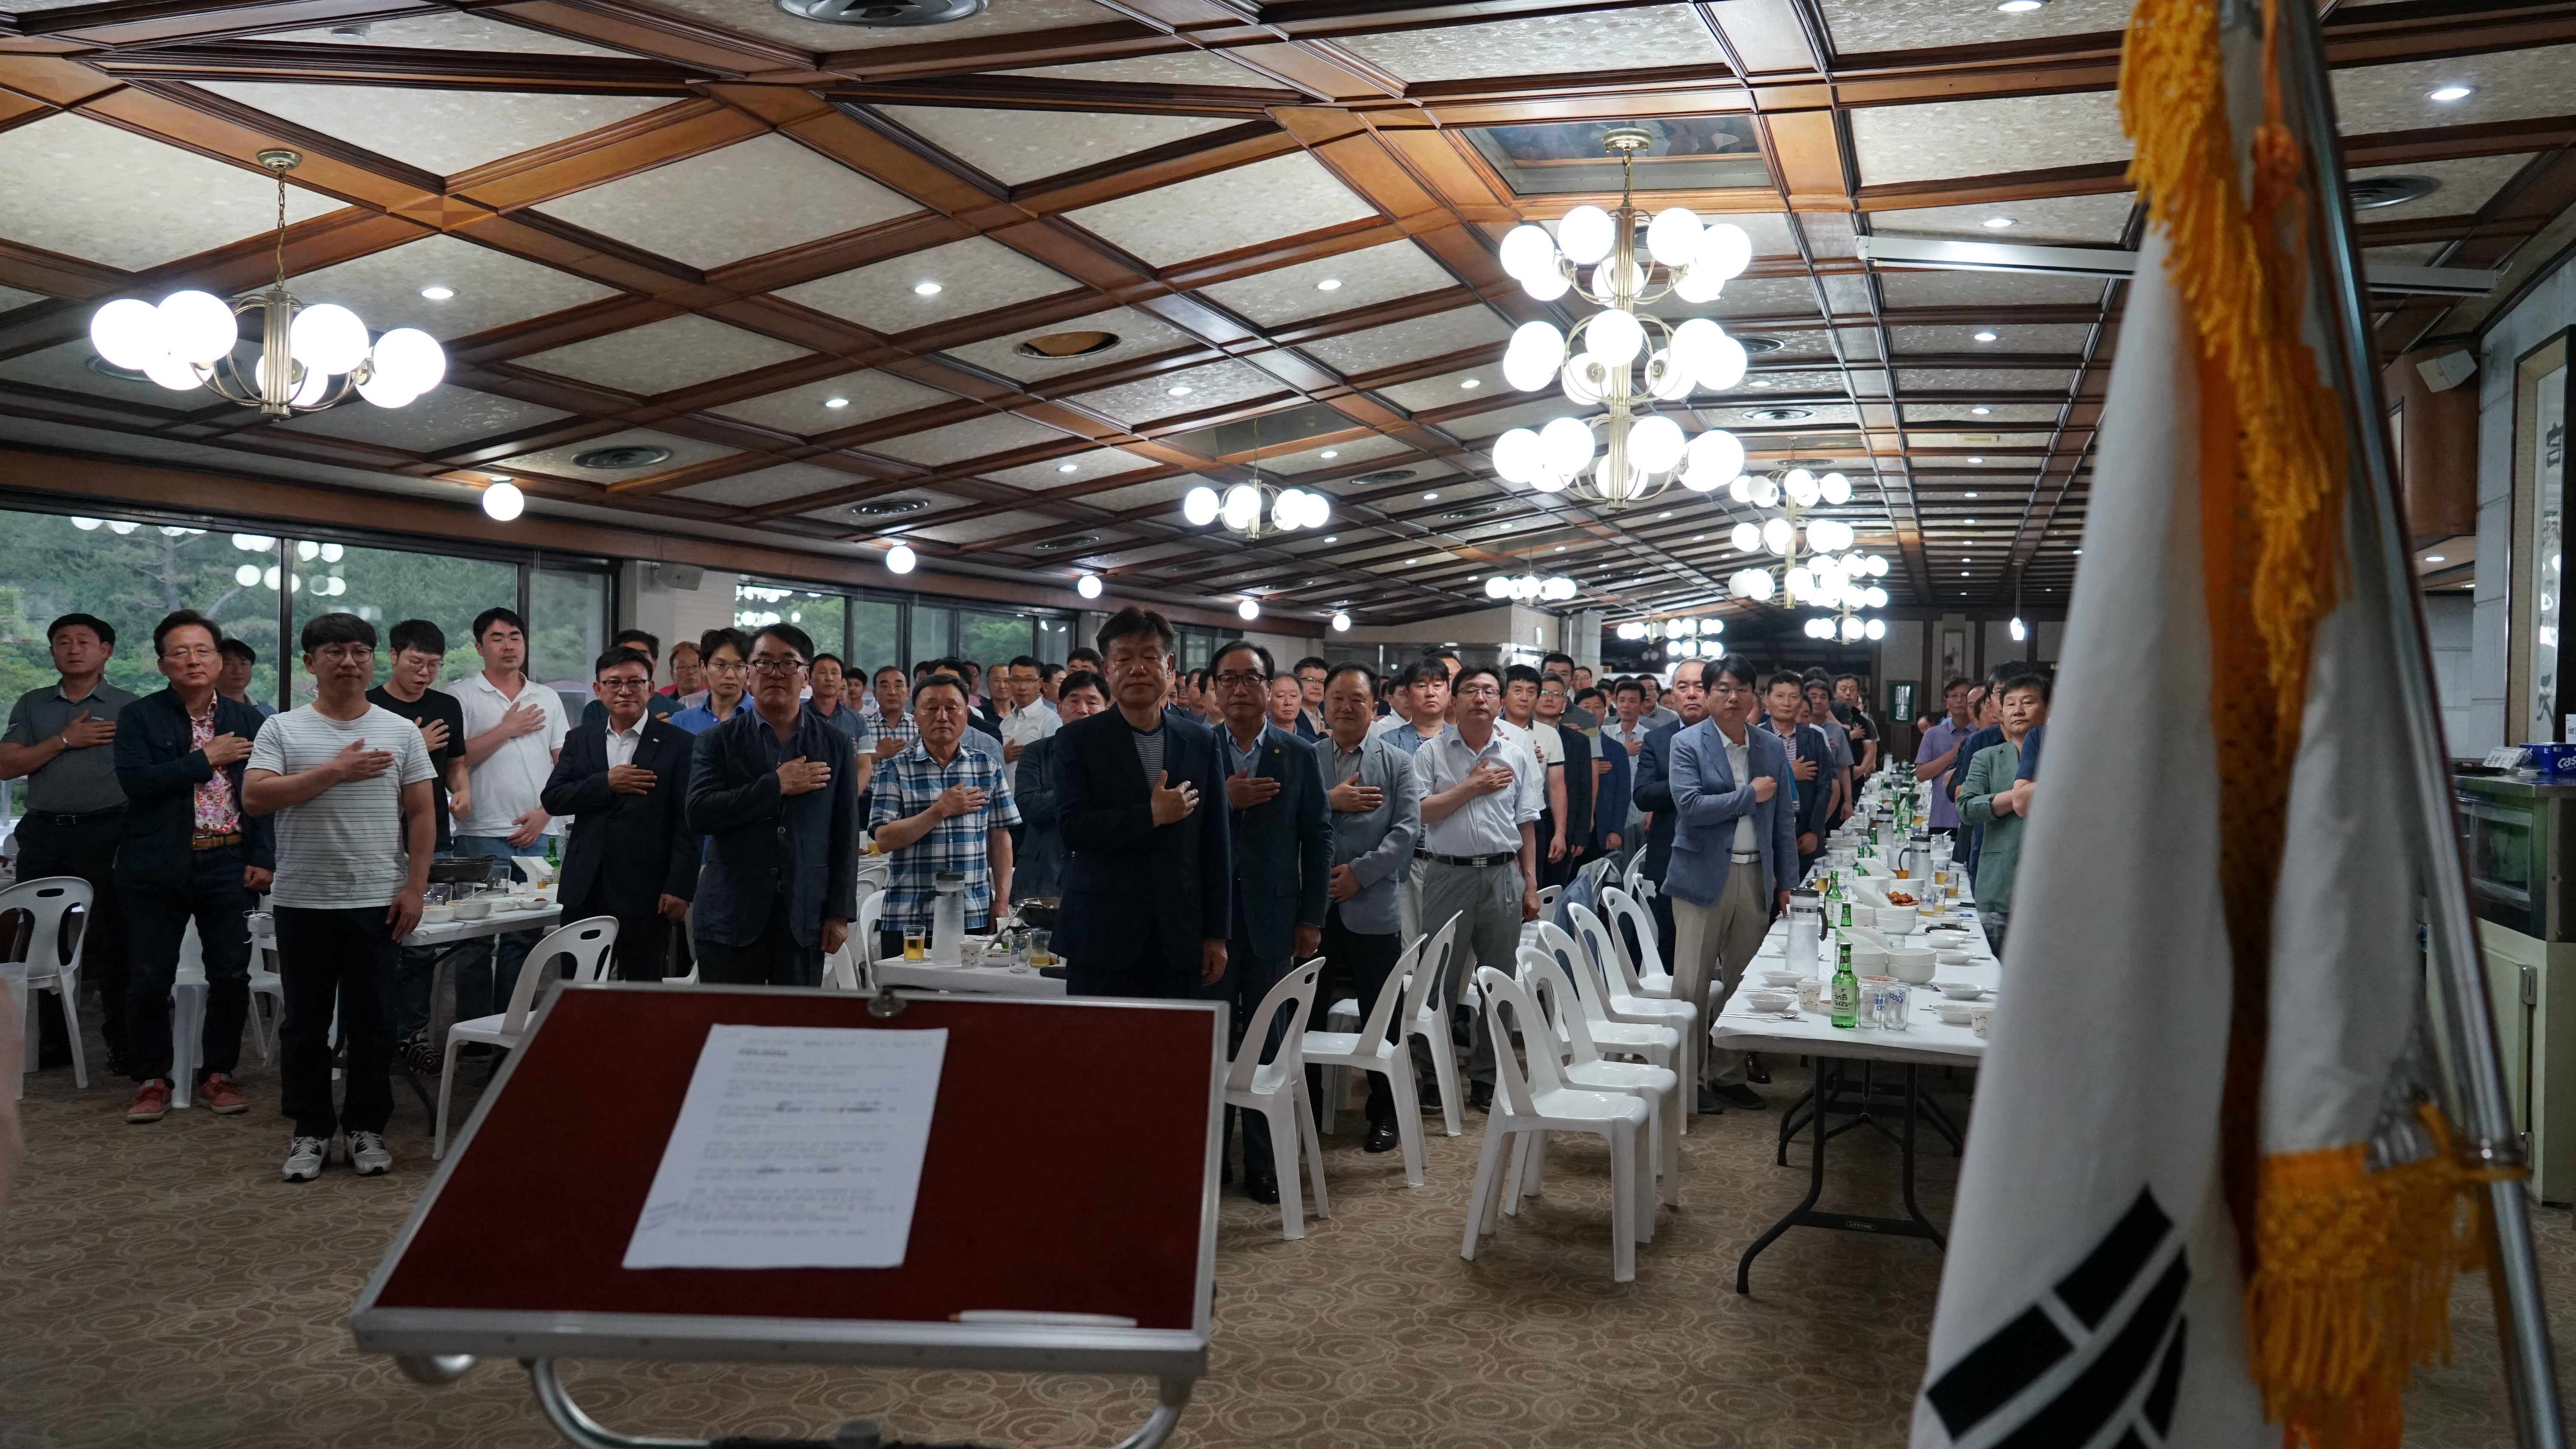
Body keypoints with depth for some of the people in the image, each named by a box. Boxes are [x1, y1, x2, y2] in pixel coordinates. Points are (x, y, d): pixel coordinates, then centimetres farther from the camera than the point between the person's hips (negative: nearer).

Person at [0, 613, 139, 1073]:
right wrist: (65, 741, -8)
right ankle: (50, 1040, 18)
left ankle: (123, 1045, 4)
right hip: (44, 835, 3)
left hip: (107, 832, -3)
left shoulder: (128, 708, 4)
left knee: (114, 940, -2)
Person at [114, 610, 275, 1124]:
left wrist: (263, 859, -3)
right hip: (158, 867, -1)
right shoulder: (139, 718, 1)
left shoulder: (247, 720, 7)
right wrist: (205, 759, -13)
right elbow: (135, 782, -14)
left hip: (229, 865, 1)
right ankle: (151, 1080, 18)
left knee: (231, 976, 5)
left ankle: (218, 1075, 19)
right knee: (149, 980, 4)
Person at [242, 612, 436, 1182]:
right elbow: (254, 797, -11)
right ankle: (310, 1131, 20)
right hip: (303, 901, 0)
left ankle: (365, 1128, 18)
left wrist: (414, 889, -3)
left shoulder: (401, 731, 5)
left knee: (370, 1021, 7)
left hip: (378, 901, 0)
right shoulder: (283, 730, 2)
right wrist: (334, 772, -14)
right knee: (306, 1022, 9)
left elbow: (421, 816, 4)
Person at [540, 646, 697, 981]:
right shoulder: (579, 740, 13)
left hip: (646, 893, -4)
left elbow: (687, 822, -5)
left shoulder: (678, 744, -1)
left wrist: (680, 888, -11)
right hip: (585, 891, 4)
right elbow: (551, 800, 4)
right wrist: (606, 784, -11)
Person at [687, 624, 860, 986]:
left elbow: (845, 835, 7)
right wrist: (776, 786, -12)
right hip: (733, 916, -1)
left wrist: (840, 913, 3)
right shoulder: (718, 741, 5)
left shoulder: (835, 745, 8)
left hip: (804, 919, 1)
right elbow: (698, 815, -9)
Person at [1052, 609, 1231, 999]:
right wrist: (1151, 816, -13)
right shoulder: (1078, 740, 2)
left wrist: (1217, 934, 7)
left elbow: (1216, 844, 9)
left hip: (1179, 939, 2)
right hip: (1102, 938, -2)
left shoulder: (1201, 743, 9)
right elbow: (1072, 827, -9)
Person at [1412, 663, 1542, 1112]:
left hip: (1503, 876, 3)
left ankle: (1487, 1078, 20)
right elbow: (1419, 812, -10)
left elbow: (1527, 825, 9)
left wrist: (1530, 884, 5)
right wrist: (1472, 786, -9)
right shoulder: (1431, 754, 1)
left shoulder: (1517, 757, 8)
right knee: (1440, 979, 4)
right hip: (1448, 874, -2)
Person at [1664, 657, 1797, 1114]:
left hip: (1756, 878, 4)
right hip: (1704, 875, -4)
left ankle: (1728, 1073, 21)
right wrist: (1750, 794, -12)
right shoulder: (1687, 743, -4)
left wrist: (1787, 882, 11)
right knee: (1692, 984, -1)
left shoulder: (1772, 747, 9)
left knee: (1743, 983, 9)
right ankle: (1690, 1078, 10)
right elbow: (1689, 806, -16)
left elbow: (1783, 820, 13)